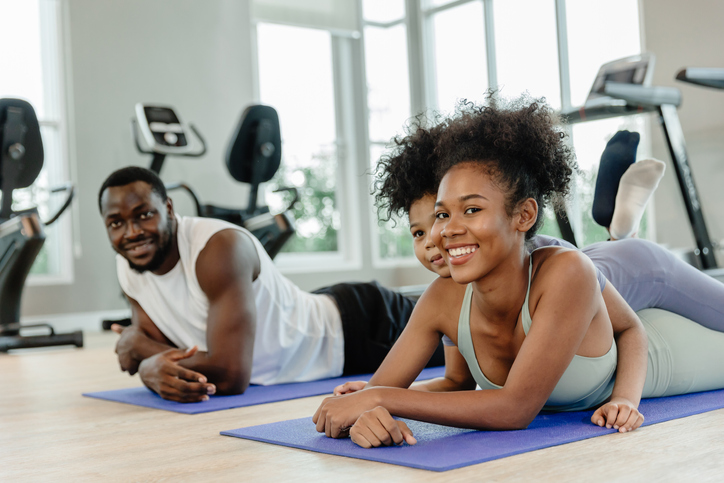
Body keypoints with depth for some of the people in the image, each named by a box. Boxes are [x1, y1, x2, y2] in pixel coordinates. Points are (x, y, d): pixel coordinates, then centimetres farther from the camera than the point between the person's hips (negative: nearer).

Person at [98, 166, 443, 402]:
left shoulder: (221, 248, -38)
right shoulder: (128, 268, -13)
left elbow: (230, 374, -41)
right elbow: (161, 351, -9)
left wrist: (140, 347, -29)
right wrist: (153, 372, -33)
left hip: (367, 327, -6)